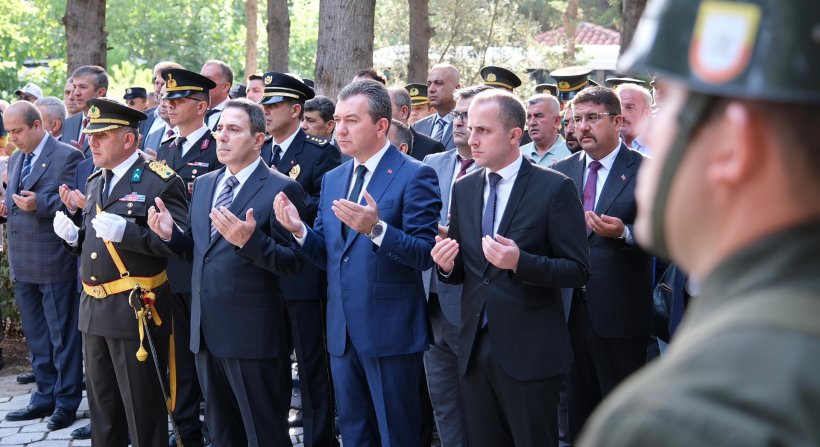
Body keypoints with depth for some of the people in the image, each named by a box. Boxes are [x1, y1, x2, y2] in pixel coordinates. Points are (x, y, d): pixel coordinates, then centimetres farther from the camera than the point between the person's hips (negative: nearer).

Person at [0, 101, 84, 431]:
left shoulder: (67, 156, -9)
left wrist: (40, 204, -25)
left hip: (53, 262, -8)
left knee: (62, 335, 1)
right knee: (36, 336, 15)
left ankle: (67, 401, 9)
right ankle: (45, 396, 24)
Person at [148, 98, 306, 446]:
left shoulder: (280, 189, -10)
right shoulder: (204, 184, 13)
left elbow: (293, 262, -14)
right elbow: (197, 250, 16)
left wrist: (250, 240, -29)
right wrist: (170, 233, -4)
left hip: (252, 335, -7)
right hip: (207, 331, 7)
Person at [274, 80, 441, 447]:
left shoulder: (414, 176, -9)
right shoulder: (332, 180, 13)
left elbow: (425, 255, -16)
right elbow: (327, 256, 12)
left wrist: (376, 229, -31)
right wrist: (299, 229, -8)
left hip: (390, 332, -7)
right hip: (343, 332, 7)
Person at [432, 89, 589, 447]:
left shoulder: (555, 188, -8)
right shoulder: (463, 188, 9)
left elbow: (578, 270, -10)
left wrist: (521, 262, -25)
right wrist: (446, 265, -8)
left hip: (529, 351, -5)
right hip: (474, 347, 5)